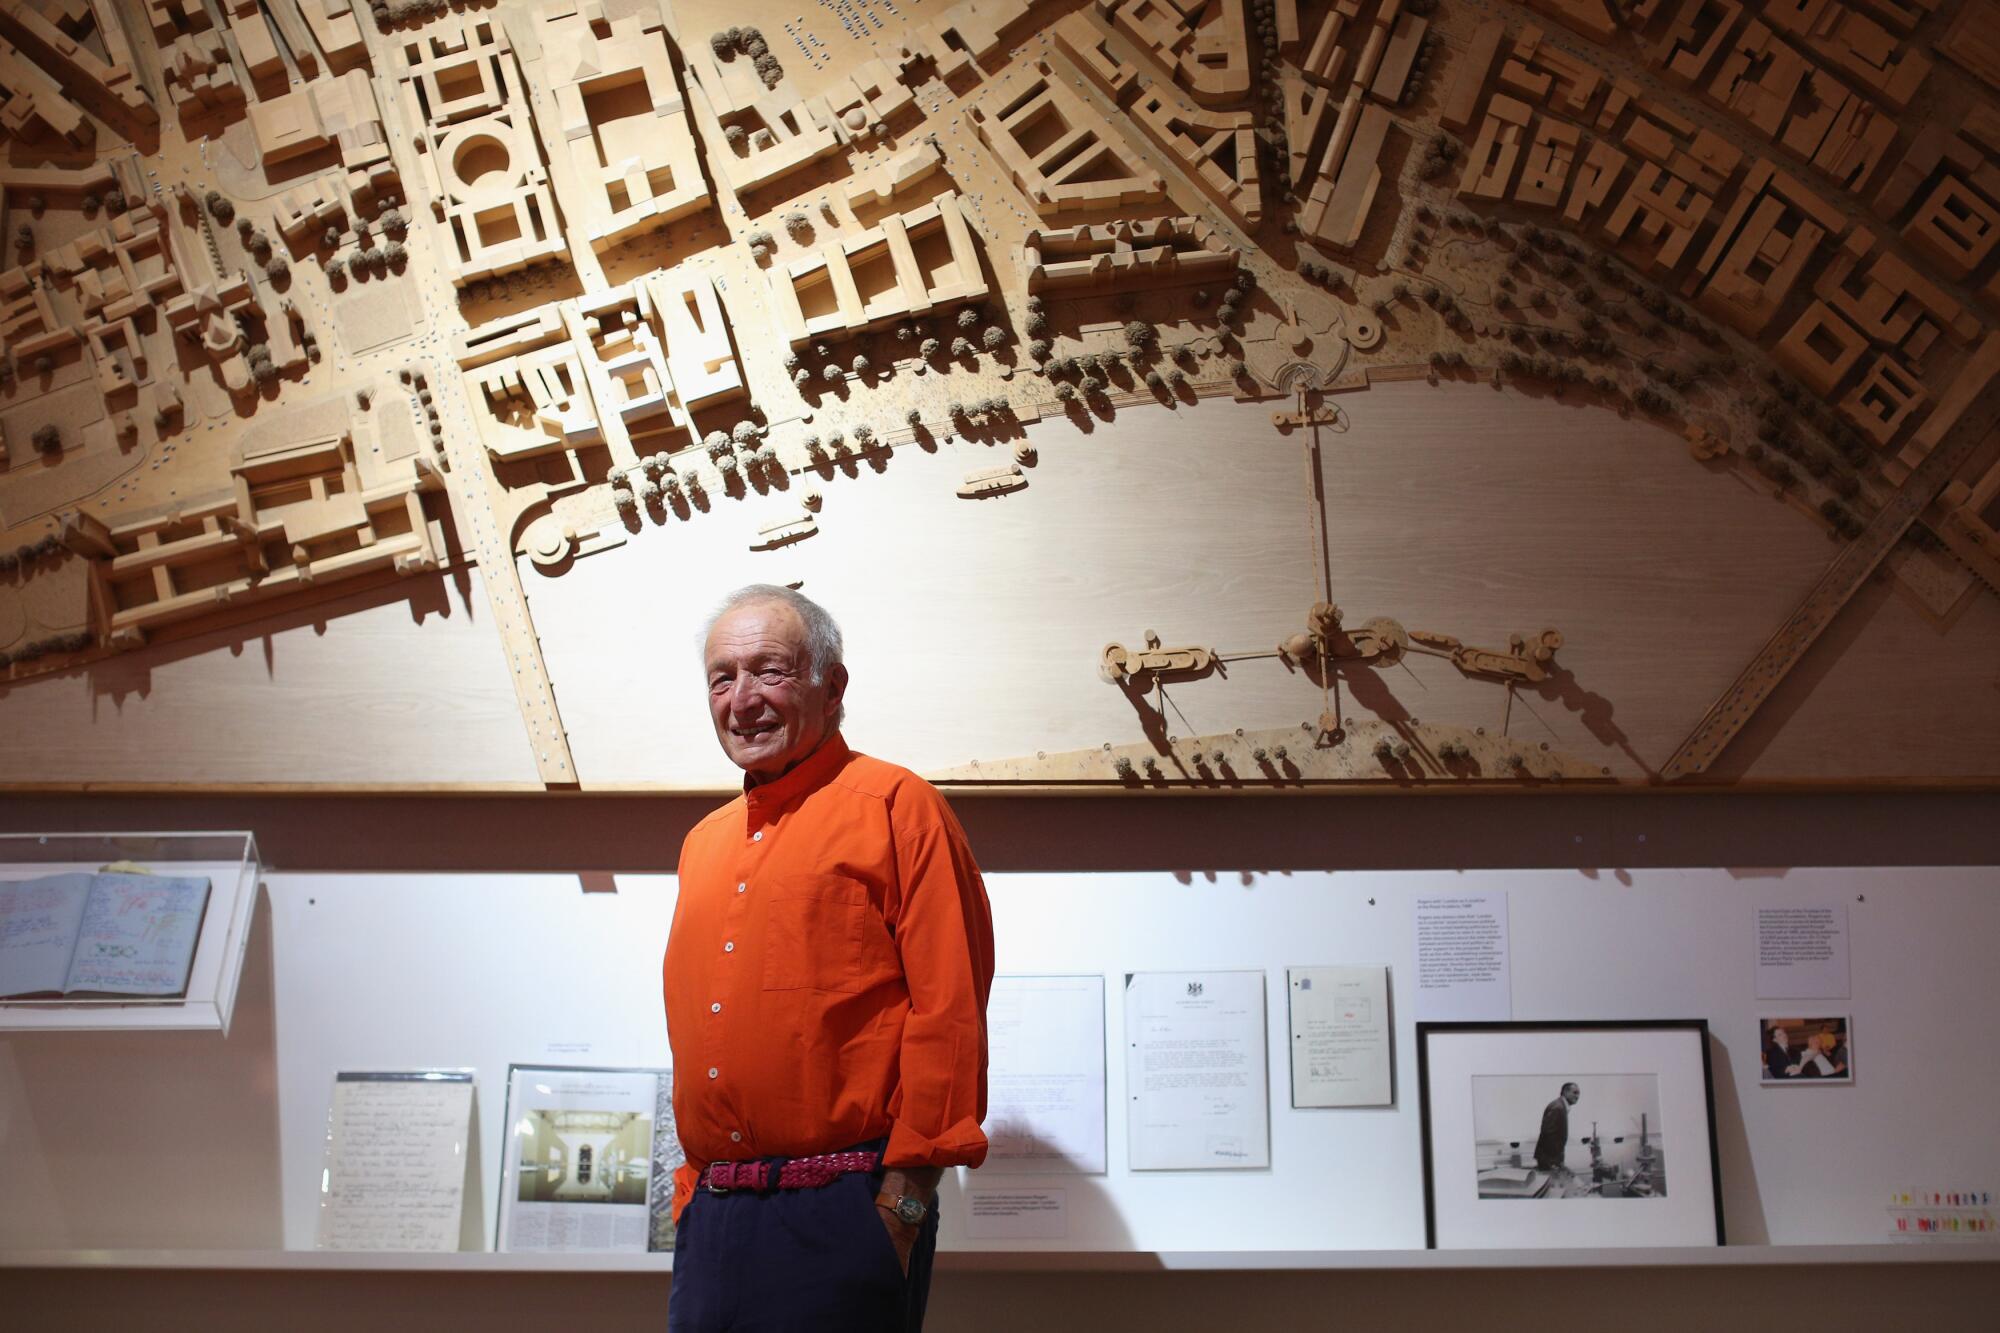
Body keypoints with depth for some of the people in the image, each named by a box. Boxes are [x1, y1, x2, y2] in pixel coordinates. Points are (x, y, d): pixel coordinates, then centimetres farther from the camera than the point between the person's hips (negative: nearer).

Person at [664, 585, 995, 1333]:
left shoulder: (893, 804, -4)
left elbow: (948, 1009, -10)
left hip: (839, 1215, -6)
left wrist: (905, 1201, -14)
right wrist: (695, 1192, 14)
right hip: (711, 1220, 6)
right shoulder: (704, 843, 17)